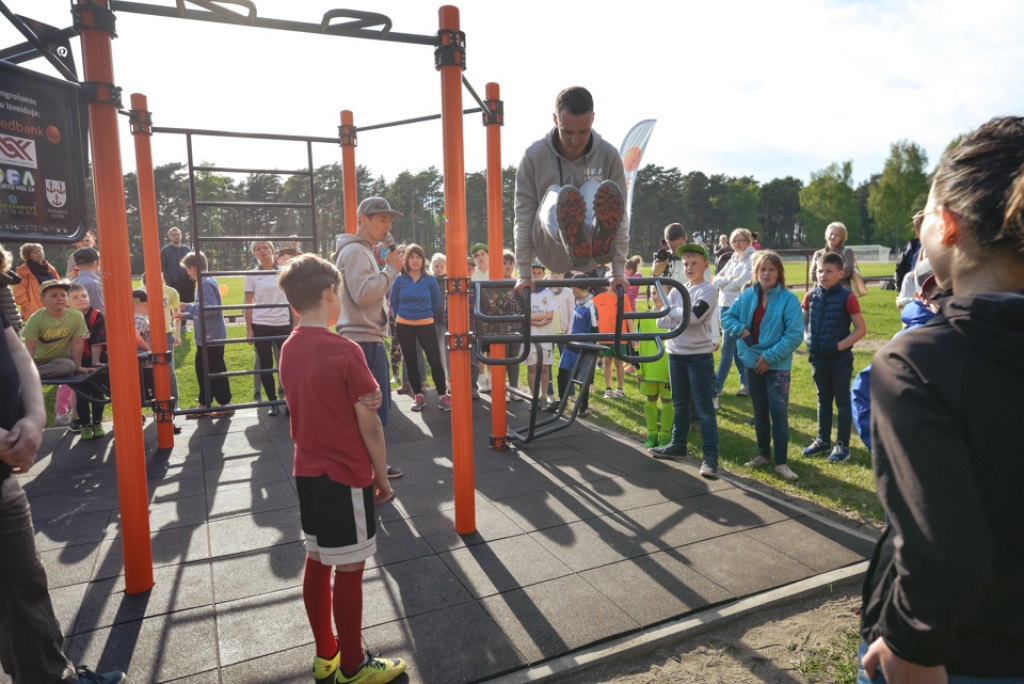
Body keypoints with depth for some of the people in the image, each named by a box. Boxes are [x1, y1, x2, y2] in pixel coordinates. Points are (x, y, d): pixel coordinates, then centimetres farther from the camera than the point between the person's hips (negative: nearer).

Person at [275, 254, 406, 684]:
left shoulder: (289, 349, 2)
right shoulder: (345, 352, -19)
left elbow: (308, 410, 9)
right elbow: (369, 423, -15)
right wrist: (382, 475, -6)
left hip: (307, 472, 8)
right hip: (346, 476, -7)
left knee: (317, 562, 17)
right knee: (349, 570, 6)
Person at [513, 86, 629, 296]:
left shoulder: (609, 156, -2)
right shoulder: (534, 156, -4)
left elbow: (620, 216, 1)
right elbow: (523, 216, -3)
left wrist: (618, 272, -1)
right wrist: (524, 274, -5)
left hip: (591, 255, 1)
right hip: (552, 252, -1)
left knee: (595, 189, -26)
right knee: (555, 194, -29)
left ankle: (600, 241, -57)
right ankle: (574, 245, -61)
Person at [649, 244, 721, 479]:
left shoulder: (709, 290, -6)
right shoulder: (676, 290, 10)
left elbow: (694, 316, -22)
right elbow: (661, 321, 1)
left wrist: (671, 310, -7)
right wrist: (682, 318, -14)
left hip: (699, 356, -6)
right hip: (675, 353, 6)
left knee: (704, 406, -3)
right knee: (679, 404, 16)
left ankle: (710, 455, 1)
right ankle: (678, 444, 29)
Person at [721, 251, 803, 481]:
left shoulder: (789, 299, -11)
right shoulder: (747, 296, 2)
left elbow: (795, 335, -15)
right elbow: (726, 317, 9)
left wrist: (770, 357, -17)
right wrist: (741, 329, -11)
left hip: (777, 365, -4)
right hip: (752, 361, 4)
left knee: (778, 411, -7)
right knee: (759, 410, 15)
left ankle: (781, 462, 4)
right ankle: (763, 453, 29)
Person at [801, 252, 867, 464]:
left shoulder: (847, 297, -13)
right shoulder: (810, 296, 0)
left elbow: (861, 329, -10)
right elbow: (803, 322, 15)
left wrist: (839, 346, -16)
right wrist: (807, 339, -2)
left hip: (840, 358, -4)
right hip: (818, 357, 5)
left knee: (842, 400, 6)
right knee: (823, 399, 16)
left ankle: (842, 445, 15)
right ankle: (823, 440, 28)